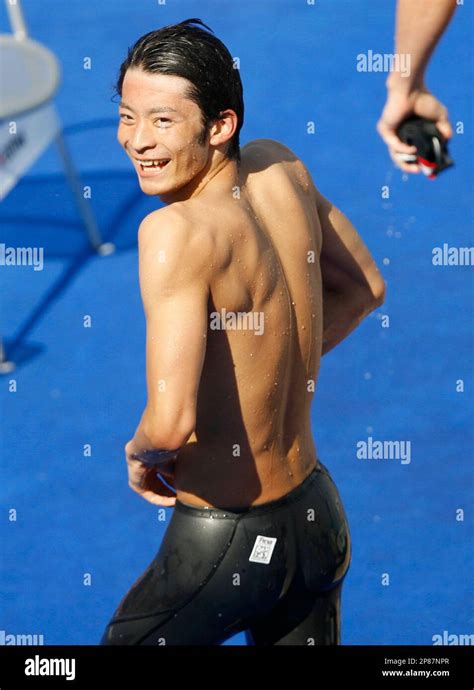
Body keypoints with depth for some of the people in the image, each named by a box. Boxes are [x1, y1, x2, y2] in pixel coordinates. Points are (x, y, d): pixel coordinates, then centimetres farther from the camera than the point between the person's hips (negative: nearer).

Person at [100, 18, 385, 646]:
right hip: (320, 519, 7)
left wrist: (140, 453, -11)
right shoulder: (281, 168, -3)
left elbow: (170, 423, -33)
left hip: (221, 546, -7)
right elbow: (363, 289, 15)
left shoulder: (175, 230, -25)